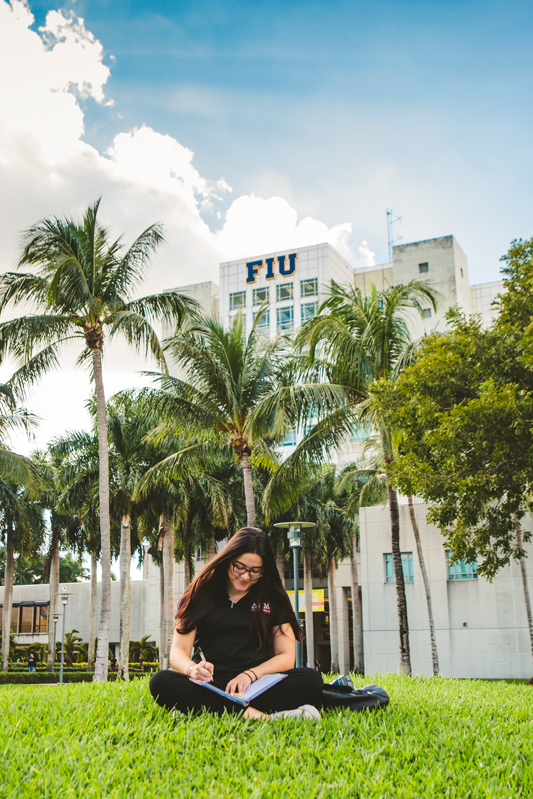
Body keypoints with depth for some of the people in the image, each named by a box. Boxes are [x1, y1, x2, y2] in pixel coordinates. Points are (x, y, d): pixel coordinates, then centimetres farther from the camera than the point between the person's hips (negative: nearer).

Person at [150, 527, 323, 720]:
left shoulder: (273, 598, 11)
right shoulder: (200, 593, 8)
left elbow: (286, 657, 4)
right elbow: (178, 649, 3)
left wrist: (251, 674, -15)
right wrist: (192, 669, -21)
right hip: (209, 686, 0)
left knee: (311, 680, -26)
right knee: (160, 682, -31)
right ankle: (254, 714, -37)